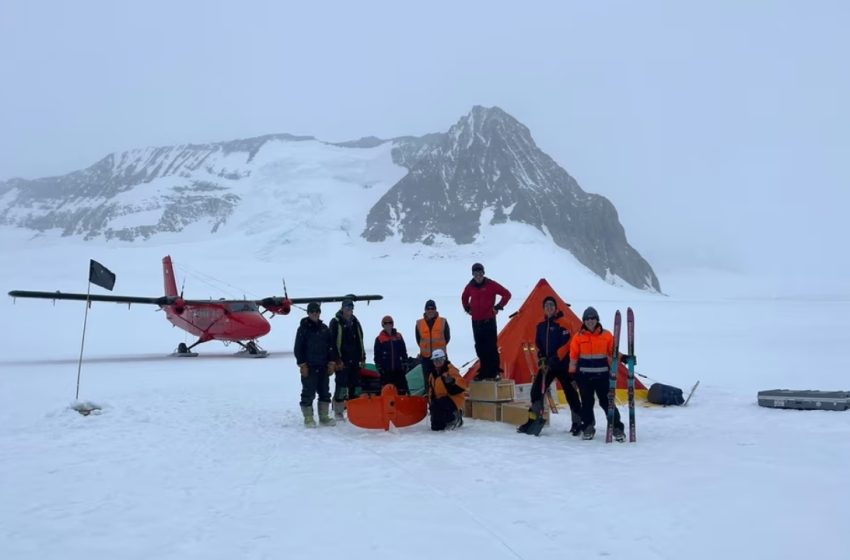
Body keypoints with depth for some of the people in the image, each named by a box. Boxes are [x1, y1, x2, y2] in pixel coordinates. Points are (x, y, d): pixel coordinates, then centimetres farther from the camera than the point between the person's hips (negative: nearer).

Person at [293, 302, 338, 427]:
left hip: (323, 367, 5)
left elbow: (331, 346, 13)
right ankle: (308, 419, 7)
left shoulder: (324, 328, 11)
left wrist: (332, 362, 5)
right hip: (309, 367, -5)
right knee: (308, 393, -1)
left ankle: (324, 417, 18)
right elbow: (298, 348, -6)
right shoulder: (303, 328, -3)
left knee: (325, 392, 9)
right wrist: (302, 365, -11)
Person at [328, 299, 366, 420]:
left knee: (355, 385, 8)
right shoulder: (335, 323, -4)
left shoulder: (355, 322, 14)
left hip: (355, 360, 6)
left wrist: (362, 358, 14)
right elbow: (332, 342, -9)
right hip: (342, 361, -6)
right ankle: (338, 411, 1)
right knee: (341, 385, -6)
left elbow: (360, 342, 19)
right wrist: (337, 360, -13)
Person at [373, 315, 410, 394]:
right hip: (385, 370, -2)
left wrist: (405, 364, 6)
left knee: (402, 389, 3)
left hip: (398, 369, 2)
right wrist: (379, 368, -6)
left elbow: (404, 352, 10)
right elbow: (377, 356, -1)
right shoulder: (379, 339, -2)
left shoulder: (398, 336, 6)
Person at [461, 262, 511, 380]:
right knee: (480, 347, 8)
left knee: (491, 347, -6)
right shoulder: (470, 286, 7)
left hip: (489, 321, -5)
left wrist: (498, 307, -7)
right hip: (476, 321, 5)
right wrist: (467, 309, 16)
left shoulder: (491, 284, -7)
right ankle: (483, 371, 16)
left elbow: (507, 294, -4)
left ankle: (493, 371, -1)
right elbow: (464, 298, 28)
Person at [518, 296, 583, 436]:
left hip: (562, 364, -6)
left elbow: (566, 344, -14)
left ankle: (577, 423, 11)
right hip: (547, 365, 6)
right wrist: (541, 358, 4)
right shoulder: (541, 325, 11)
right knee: (537, 390, 1)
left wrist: (554, 359, -18)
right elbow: (538, 344, 19)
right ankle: (534, 420, 9)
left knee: (570, 393, 0)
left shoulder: (563, 323, -8)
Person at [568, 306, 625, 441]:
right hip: (584, 375, 1)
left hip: (602, 374, -1)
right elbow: (573, 357, 4)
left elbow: (612, 354, 5)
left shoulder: (607, 335, 0)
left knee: (606, 401, -2)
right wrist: (572, 374, 2)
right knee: (587, 402, 8)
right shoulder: (578, 337, 1)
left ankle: (617, 428, 7)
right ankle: (588, 428, 20)